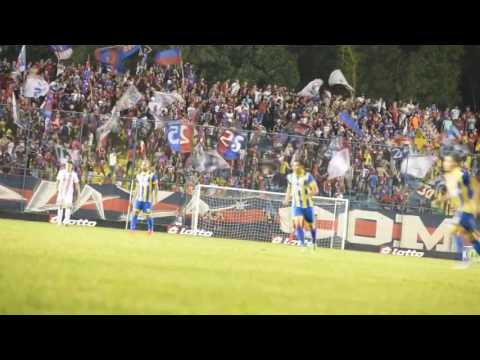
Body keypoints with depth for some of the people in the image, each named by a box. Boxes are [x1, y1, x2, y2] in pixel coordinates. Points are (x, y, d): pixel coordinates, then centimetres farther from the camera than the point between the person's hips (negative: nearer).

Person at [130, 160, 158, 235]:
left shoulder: (152, 175, -4)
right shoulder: (139, 176, 13)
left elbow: (156, 187, -4)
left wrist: (155, 198, -10)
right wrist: (134, 198, 15)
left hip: (148, 200, -5)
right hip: (139, 198, 5)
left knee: (148, 215, -1)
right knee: (135, 213, -5)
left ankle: (151, 230, 16)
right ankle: (132, 229, -3)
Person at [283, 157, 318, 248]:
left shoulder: (307, 176, -10)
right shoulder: (290, 177, 4)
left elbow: (315, 190, -12)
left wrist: (308, 195, -30)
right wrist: (287, 199, 9)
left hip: (307, 205, -2)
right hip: (296, 205, 2)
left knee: (311, 225, 11)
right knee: (298, 224, -17)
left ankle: (314, 242, 36)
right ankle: (302, 244, -16)